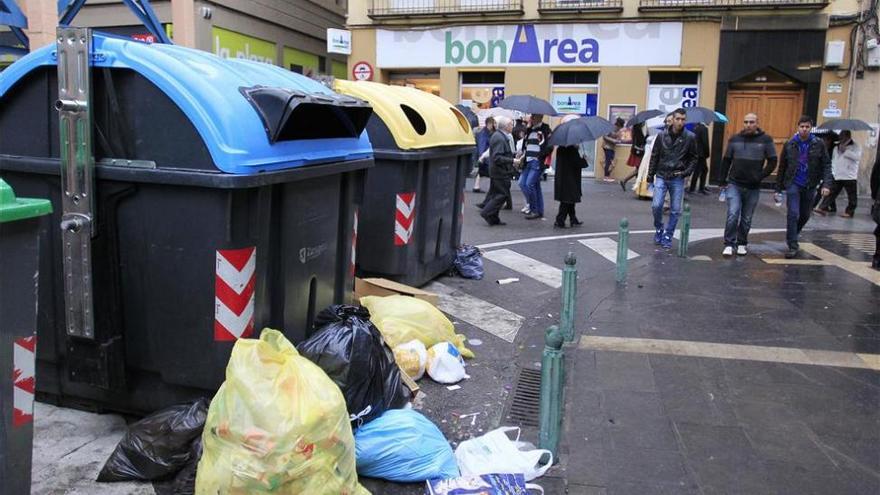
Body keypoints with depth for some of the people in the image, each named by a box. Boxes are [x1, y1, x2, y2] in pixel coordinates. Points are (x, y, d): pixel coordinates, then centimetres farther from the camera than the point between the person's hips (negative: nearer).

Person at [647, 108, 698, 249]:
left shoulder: (690, 137, -1)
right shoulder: (662, 136, 1)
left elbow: (693, 158, 7)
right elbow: (654, 156, 7)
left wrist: (686, 172, -8)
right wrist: (650, 175, 5)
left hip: (677, 179, 0)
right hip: (661, 177, 0)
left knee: (675, 210, 3)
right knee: (656, 205, -9)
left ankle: (667, 236, 16)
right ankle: (659, 229, 17)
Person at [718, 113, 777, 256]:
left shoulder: (766, 140, -2)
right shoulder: (735, 139, 3)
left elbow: (772, 162, 1)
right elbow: (726, 161, 8)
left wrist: (761, 176, -10)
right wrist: (723, 181, 5)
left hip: (753, 187, 0)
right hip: (734, 184, 0)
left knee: (746, 218, 10)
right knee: (733, 214, -13)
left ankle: (742, 244, 25)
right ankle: (729, 244, -5)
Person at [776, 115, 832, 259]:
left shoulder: (819, 144, -1)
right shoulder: (790, 145, 0)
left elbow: (826, 165, -1)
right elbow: (782, 167, 5)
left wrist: (826, 184, -15)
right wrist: (778, 189, 5)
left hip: (809, 186, 2)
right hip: (793, 184, -2)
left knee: (805, 215, 13)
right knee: (793, 214, -12)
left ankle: (792, 237, 37)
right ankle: (793, 246, -6)